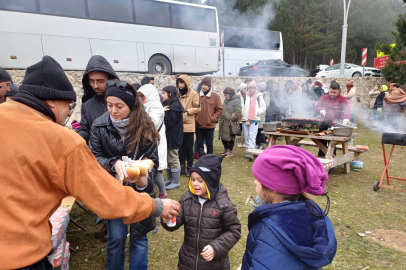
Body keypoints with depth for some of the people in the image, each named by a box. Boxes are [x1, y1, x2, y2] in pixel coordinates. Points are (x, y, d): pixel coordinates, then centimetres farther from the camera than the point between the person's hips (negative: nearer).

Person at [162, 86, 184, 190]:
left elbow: (170, 122, -21)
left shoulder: (175, 106, -16)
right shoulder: (168, 105, 14)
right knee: (167, 158, 16)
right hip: (168, 136, 10)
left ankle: (176, 182, 12)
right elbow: (167, 121, 11)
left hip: (173, 137, -10)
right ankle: (170, 179, 28)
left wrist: (163, 113, -17)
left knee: (173, 159, 0)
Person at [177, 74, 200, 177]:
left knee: (189, 147, 5)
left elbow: (198, 108, -6)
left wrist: (187, 112, -12)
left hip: (189, 125, -4)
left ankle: (190, 168, 17)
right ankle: (182, 167, 20)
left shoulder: (193, 94, -3)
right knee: (181, 147, 10)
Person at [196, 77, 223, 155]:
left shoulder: (215, 96, -2)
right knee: (199, 144, 9)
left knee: (209, 144, 9)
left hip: (210, 125, -2)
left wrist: (213, 118, -8)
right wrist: (195, 118, -1)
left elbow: (220, 109, 0)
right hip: (199, 125, 2)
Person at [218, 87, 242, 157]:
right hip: (223, 122, 8)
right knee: (223, 136, 13)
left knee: (230, 137, 0)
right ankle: (226, 149, 31)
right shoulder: (225, 101, 16)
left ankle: (230, 151, 12)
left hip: (231, 123, -8)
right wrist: (221, 119, 13)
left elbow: (238, 112, -14)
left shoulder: (236, 101, -9)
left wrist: (231, 119, -16)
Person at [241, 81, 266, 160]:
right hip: (245, 119, 3)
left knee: (252, 136, -12)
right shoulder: (244, 97, 10)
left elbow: (263, 108, 6)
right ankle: (248, 150, 22)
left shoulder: (259, 97, 7)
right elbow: (241, 108, 6)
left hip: (255, 120, -3)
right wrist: (241, 114, -10)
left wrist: (257, 112, -8)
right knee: (246, 136, 9)